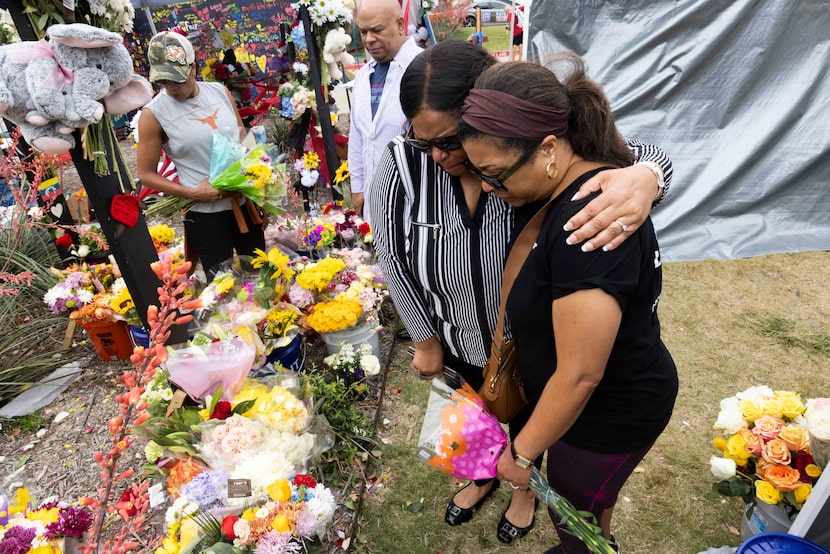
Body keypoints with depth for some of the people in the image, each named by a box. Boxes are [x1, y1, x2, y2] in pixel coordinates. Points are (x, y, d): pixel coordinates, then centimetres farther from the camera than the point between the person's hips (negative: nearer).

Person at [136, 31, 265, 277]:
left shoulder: (220, 91, 1)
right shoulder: (153, 114, -10)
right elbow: (146, 173, -5)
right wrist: (191, 193, -17)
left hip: (245, 201, 4)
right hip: (205, 213, -4)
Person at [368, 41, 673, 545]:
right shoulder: (403, 163, -25)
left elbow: (644, 155, -22)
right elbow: (396, 258, -14)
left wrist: (644, 180, -48)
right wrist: (425, 339, -4)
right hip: (457, 342, 2)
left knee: (528, 420, 27)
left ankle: (525, 486, 62)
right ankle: (483, 477, 65)